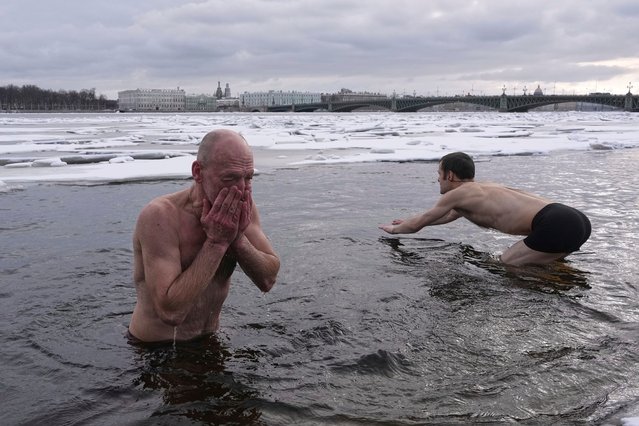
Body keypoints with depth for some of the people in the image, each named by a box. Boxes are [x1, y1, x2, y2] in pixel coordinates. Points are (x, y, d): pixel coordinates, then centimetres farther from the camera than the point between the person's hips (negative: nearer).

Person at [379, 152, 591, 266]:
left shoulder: (458, 193, 3)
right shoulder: (482, 190, 28)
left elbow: (419, 223, 14)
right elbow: (450, 215, 47)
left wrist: (394, 229, 34)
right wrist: (412, 222, 57)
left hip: (557, 224, -9)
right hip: (577, 219, 9)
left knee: (506, 265, 1)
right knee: (539, 262, 29)